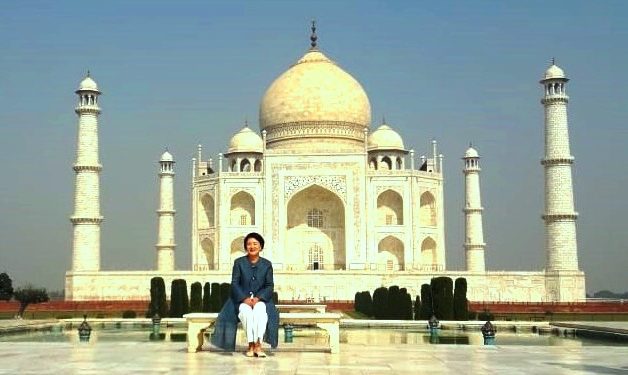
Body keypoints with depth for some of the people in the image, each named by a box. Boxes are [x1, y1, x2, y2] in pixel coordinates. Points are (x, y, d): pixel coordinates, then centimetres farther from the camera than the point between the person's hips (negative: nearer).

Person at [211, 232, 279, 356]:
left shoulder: (267, 264, 7)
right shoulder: (239, 262, 6)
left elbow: (270, 286, 3)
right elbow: (235, 283, 0)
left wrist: (258, 298, -15)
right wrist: (244, 298, -16)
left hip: (260, 298, 0)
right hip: (242, 299, 0)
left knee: (260, 310, -35)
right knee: (246, 311, -35)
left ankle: (258, 344, -36)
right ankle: (251, 345, -30)